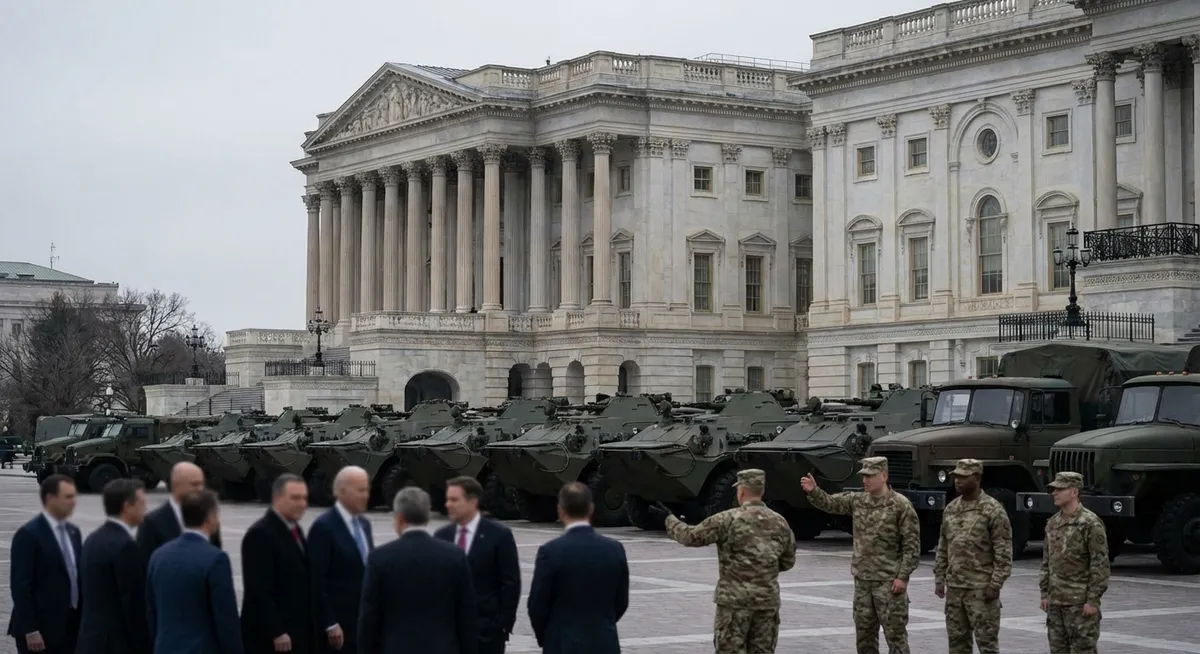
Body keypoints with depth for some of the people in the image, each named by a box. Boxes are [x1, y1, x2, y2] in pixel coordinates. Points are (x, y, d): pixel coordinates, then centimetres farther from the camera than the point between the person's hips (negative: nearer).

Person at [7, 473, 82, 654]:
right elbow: (20, 585, -15)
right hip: (41, 629, -8)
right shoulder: (28, 534, -12)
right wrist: (30, 631, -19)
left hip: (70, 626, 8)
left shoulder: (73, 532, 13)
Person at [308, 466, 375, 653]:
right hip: (338, 624, -8)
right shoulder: (324, 527, -13)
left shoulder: (364, 524, 13)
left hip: (364, 622, 8)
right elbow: (316, 581, -16)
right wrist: (330, 624, -19)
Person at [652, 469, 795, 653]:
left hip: (735, 599, -4)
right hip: (768, 600, 4)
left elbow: (691, 536, -6)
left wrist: (669, 518, 8)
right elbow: (788, 562, 13)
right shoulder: (780, 522, 5)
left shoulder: (729, 519, -10)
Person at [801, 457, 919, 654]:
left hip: (889, 582, -6)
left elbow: (912, 545, -11)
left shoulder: (901, 505, -10)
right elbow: (830, 503, 7)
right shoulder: (857, 500, 8)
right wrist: (813, 491, -14)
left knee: (895, 634, -3)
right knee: (864, 635, 12)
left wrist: (903, 577, -16)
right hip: (862, 580, 6)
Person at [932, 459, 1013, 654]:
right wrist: (939, 578, 11)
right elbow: (943, 548, 16)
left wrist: (996, 584, -16)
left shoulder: (993, 510, -9)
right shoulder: (950, 509, 11)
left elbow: (1004, 552, -11)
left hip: (981, 588, -6)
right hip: (954, 587, 6)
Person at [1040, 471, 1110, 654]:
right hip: (1056, 601, 7)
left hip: (1081, 602, -7)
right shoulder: (1053, 523, 11)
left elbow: (1100, 564, -14)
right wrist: (1045, 594, 12)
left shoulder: (1091, 524, -11)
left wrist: (1092, 600, -17)